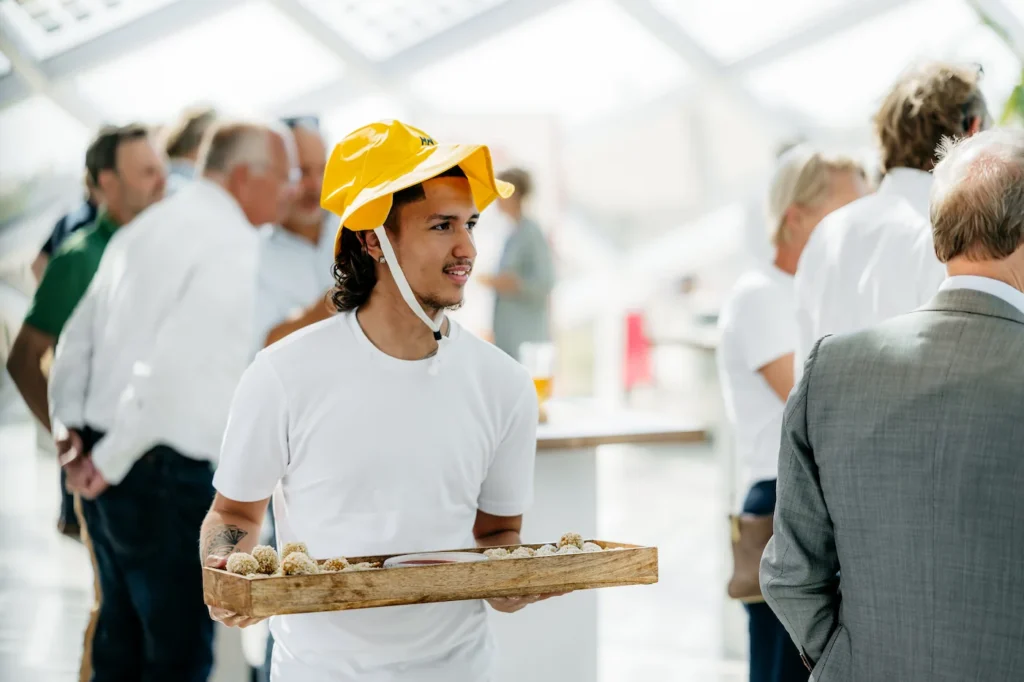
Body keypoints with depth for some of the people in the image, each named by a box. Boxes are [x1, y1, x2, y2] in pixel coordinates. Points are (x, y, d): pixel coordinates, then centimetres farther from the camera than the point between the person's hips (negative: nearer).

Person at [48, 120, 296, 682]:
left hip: (110, 466, 9)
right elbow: (178, 362, -22)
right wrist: (111, 460, -15)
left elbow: (77, 338, 18)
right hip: (166, 472, -9)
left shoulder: (146, 229, 14)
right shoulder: (231, 240, -14)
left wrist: (70, 428, 13)